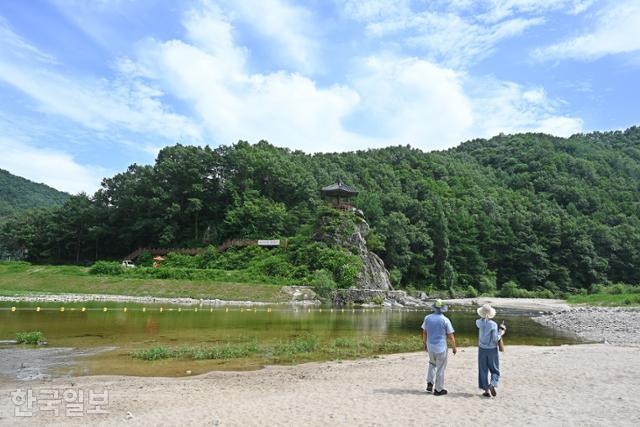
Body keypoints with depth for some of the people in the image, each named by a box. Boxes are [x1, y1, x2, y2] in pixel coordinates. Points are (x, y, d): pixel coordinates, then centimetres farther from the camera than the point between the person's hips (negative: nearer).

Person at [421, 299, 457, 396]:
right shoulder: (445, 320, -12)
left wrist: (425, 344, 20)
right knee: (440, 368, 9)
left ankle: (430, 383, 14)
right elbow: (451, 336, -9)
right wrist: (454, 347, 5)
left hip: (430, 347, 4)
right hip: (441, 348, -4)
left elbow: (424, 333, 6)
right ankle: (438, 389, 16)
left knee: (432, 364, 26)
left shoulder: (427, 318, -2)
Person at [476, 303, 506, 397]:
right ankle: (492, 384, -11)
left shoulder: (479, 322, -8)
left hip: (482, 349, 2)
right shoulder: (493, 324, -17)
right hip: (492, 350, -2)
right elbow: (495, 339, -16)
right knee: (495, 370, 14)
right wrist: (501, 334, 0)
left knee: (483, 371, 11)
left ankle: (486, 390, 13)